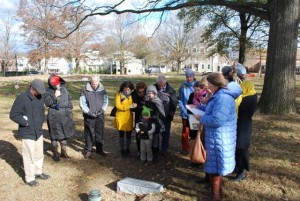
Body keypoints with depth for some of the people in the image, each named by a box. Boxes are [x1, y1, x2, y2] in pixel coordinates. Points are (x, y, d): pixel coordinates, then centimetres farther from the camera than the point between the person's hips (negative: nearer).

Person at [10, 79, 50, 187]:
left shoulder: (40, 96, 1)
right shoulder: (22, 98, -18)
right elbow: (13, 115, -14)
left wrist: (41, 121, 3)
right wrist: (26, 122, -16)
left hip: (38, 131, 7)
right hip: (27, 133, -6)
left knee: (39, 154, 20)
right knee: (29, 156, 3)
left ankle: (38, 172, 39)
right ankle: (29, 178, 22)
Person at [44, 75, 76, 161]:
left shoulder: (64, 89, 6)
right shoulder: (48, 91, -6)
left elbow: (69, 100, 13)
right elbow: (47, 102, -15)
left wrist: (70, 110, 10)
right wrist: (55, 97, -25)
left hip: (65, 116, 5)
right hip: (54, 116, -4)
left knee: (65, 134, 15)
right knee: (54, 136, 4)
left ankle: (63, 152, 31)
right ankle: (55, 154, 20)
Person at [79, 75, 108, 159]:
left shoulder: (102, 89, 1)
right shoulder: (85, 90, -7)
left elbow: (105, 101, 6)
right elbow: (82, 103, -5)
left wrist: (102, 109, -10)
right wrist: (89, 112, -14)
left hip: (100, 115, 2)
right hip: (89, 116, -2)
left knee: (100, 133, 10)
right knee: (89, 133, 5)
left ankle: (99, 149, 26)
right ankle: (88, 150, 18)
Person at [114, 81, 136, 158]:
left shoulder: (132, 95, 2)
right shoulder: (119, 94, -8)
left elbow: (134, 104, 13)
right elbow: (118, 106, -14)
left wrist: (134, 105, -10)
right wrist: (129, 106, -20)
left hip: (129, 117, 3)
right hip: (121, 117, -2)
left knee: (128, 134, 10)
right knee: (121, 134, 9)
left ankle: (127, 150, 28)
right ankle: (122, 150, 24)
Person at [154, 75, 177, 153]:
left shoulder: (170, 90, -6)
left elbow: (174, 102, -2)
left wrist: (171, 114, -6)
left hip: (166, 116, -1)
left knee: (165, 133, 8)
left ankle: (164, 148, 22)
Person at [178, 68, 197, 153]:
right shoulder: (183, 86, -3)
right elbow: (180, 100, -3)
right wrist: (184, 110, -13)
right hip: (185, 113, 0)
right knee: (185, 131, 11)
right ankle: (185, 148, 25)